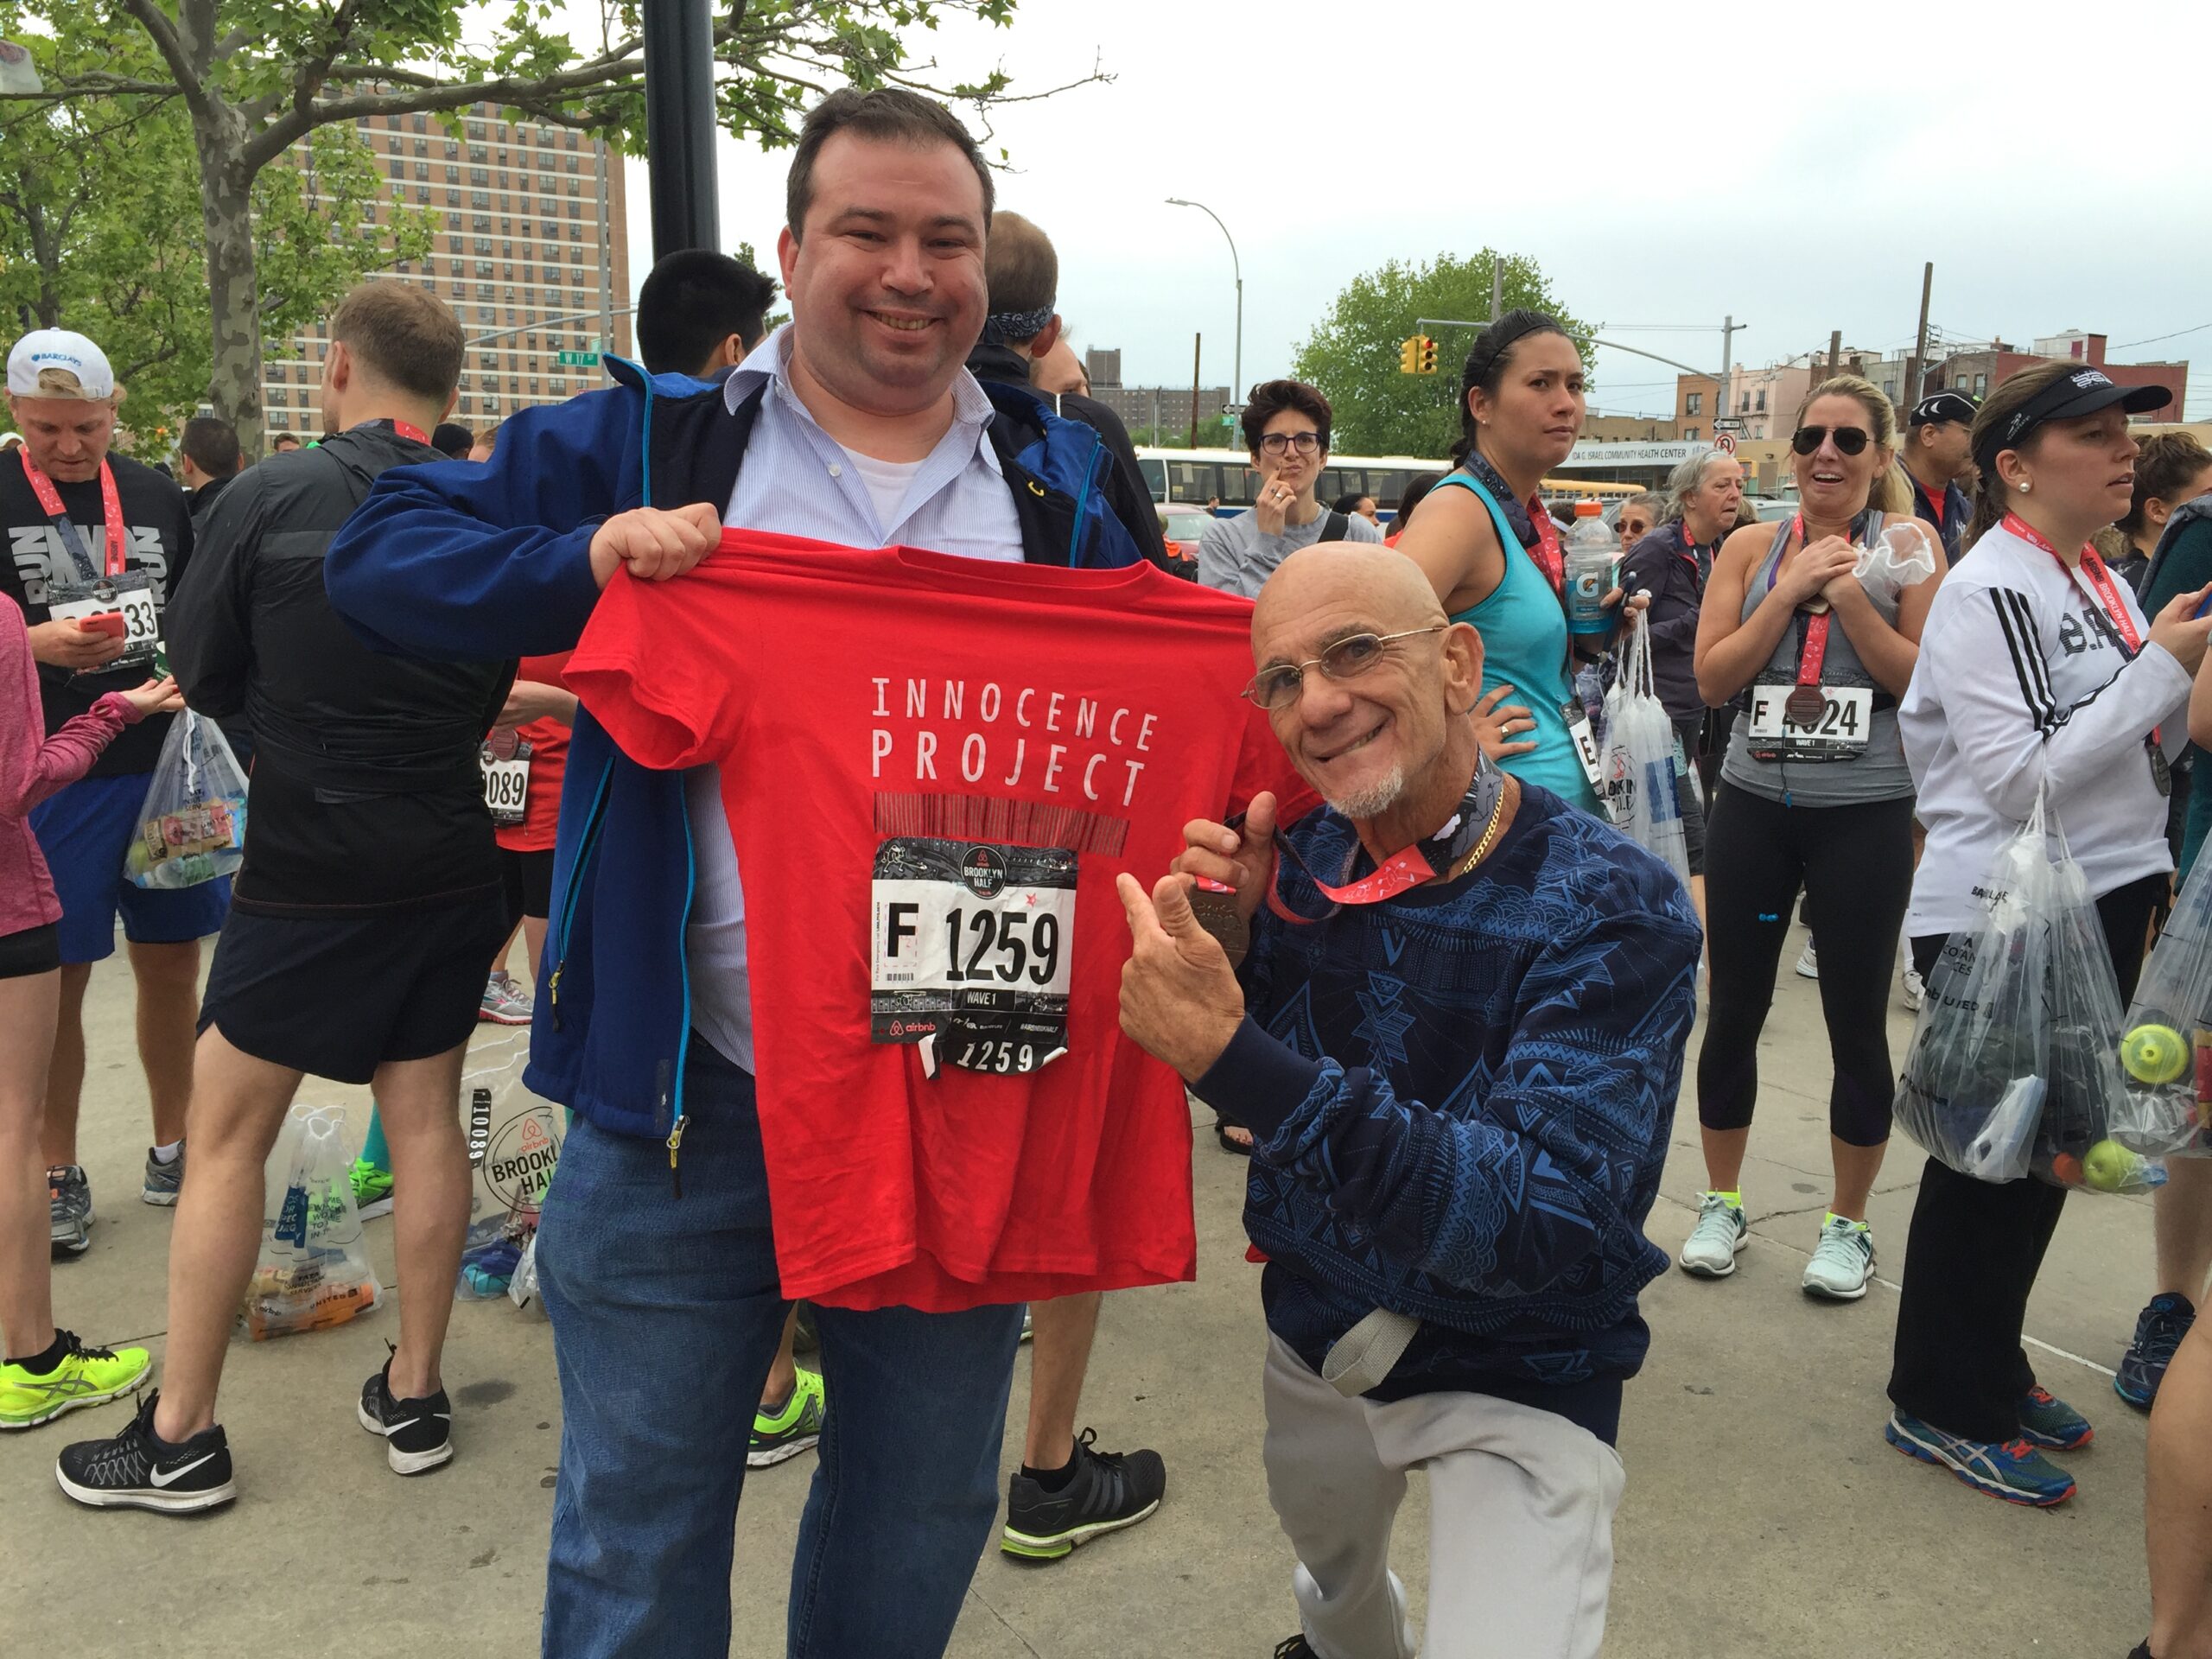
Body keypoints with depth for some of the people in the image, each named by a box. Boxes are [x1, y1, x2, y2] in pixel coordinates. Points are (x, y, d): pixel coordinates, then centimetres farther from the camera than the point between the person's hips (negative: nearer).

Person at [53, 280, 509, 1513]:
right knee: (427, 1115, 12)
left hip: (307, 873, -3)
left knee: (228, 1135, 8)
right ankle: (416, 1396, 21)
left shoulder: (265, 501, -10)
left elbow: (205, 681, 1)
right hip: (450, 868, 4)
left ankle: (181, 1436, 17)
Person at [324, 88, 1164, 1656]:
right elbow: (382, 557, 2)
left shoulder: (1060, 481, 9)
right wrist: (586, 559, -16)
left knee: (923, 1522, 21)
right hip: (695, 1102, -2)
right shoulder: (655, 441, 2)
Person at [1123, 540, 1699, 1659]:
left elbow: (1543, 1222, -35)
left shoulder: (1613, 909, -25)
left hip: (1518, 1373, -5)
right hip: (1313, 1333, 5)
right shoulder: (1297, 862, -11)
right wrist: (1227, 940, -22)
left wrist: (1235, 1055, -43)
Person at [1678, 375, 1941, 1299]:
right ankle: (1721, 1202, 28)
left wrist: (1850, 594, -17)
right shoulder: (1752, 548, 3)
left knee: (1857, 1023, 6)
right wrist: (1788, 591, -12)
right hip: (1755, 805, 2)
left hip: (1866, 815, -2)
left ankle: (1847, 1224, 24)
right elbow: (1712, 679, -3)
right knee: (1734, 1009, 10)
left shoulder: (1906, 544, -3)